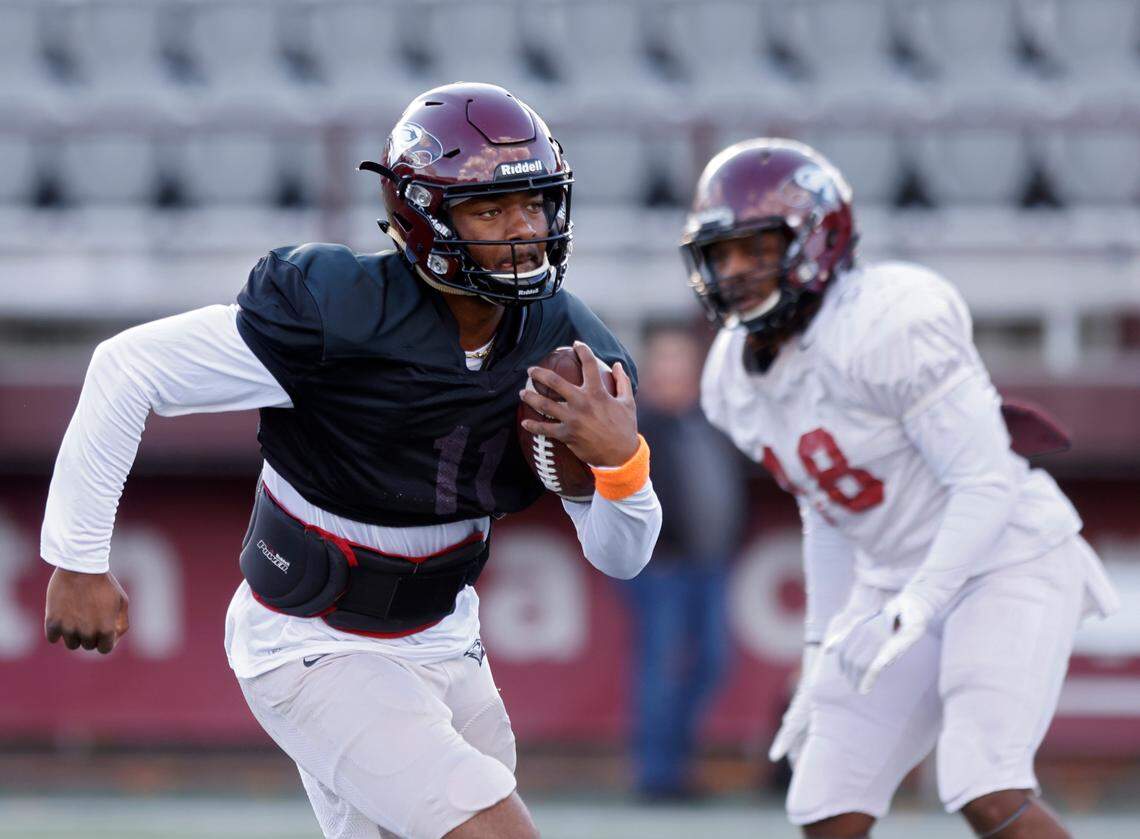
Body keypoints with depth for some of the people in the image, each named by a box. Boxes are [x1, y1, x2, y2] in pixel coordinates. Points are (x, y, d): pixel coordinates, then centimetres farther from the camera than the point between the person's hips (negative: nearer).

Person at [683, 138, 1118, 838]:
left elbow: (988, 484, -24)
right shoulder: (736, 380, 3)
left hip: (1007, 564, -8)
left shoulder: (885, 328, -23)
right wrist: (822, 661, 16)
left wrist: (907, 615, -31)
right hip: (899, 582, 8)